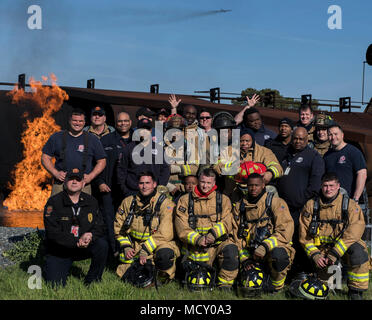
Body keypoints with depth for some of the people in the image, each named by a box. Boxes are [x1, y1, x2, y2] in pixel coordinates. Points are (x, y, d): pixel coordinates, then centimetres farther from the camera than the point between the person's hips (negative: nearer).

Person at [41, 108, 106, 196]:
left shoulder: (92, 139, 10)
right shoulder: (56, 137, 10)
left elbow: (101, 161, 12)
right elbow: (45, 157, 12)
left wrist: (90, 176, -2)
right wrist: (55, 173, -3)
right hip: (60, 184, 0)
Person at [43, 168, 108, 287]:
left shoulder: (91, 202, 3)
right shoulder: (54, 202, -10)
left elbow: (100, 227, 2)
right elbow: (52, 233, -18)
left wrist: (90, 236, -22)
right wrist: (77, 242, -26)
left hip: (84, 248, 3)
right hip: (58, 252, -3)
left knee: (102, 245, -25)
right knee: (56, 285, -18)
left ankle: (92, 281, -6)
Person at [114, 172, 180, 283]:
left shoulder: (165, 204, -11)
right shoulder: (128, 202, 4)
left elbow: (164, 234, -19)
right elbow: (119, 227, 12)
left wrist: (145, 250, -21)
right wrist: (126, 247, -2)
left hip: (159, 244, -4)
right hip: (135, 246, 4)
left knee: (164, 254, -38)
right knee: (123, 274, -11)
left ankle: (164, 278, -5)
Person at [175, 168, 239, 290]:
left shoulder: (223, 200, 9)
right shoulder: (185, 200, 6)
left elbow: (227, 223, -2)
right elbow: (181, 228, -1)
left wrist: (213, 234, -19)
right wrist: (198, 239, -16)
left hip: (219, 242, 0)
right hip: (197, 247, 0)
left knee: (231, 250, -33)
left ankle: (224, 286, -14)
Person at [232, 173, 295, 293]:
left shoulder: (276, 203, -4)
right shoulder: (239, 206, 10)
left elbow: (286, 231, -13)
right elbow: (237, 234, 13)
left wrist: (265, 246, -24)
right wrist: (244, 258, 2)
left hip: (273, 248, -3)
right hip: (252, 254, 3)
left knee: (278, 254, -39)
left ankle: (276, 286, -8)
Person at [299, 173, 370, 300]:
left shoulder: (350, 205, 2)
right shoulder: (311, 205, 8)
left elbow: (353, 233, -11)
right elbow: (304, 235, 6)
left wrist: (335, 253, -20)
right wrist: (314, 255, -8)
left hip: (344, 246, -1)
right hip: (321, 249, 1)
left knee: (358, 252, -33)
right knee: (324, 276, -24)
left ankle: (356, 292, -14)